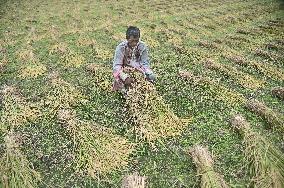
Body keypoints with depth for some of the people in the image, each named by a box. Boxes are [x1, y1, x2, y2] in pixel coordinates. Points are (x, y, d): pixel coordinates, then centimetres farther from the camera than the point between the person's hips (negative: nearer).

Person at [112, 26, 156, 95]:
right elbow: (117, 66, -23)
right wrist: (125, 77, -41)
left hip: (138, 69, 2)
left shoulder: (142, 46, -12)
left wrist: (147, 74, -31)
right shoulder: (121, 47, -19)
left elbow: (145, 63, -9)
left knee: (152, 77, -21)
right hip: (124, 70, -2)